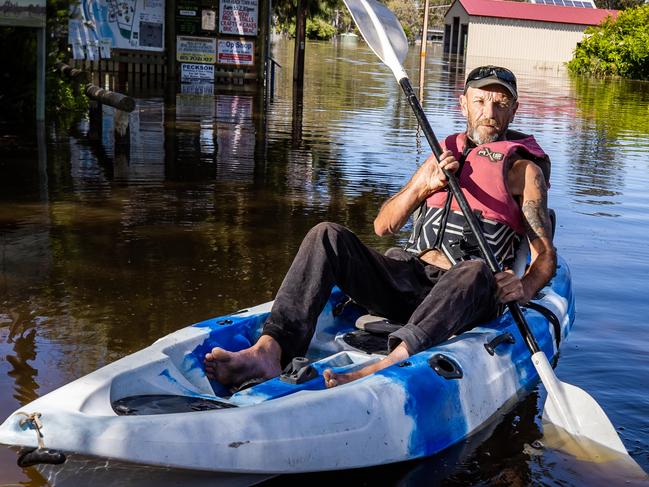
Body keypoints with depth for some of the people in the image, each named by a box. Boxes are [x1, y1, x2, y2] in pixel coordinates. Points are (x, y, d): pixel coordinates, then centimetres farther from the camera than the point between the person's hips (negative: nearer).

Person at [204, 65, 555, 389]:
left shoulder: (524, 169, 10)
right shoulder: (444, 156, 23)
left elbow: (546, 255, 0)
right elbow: (383, 226, 16)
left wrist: (527, 287, -23)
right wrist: (425, 186, -2)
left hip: (462, 296, -4)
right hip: (406, 279, 4)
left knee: (477, 271, -39)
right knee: (327, 236, -17)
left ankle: (382, 371, -60)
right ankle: (270, 351, -36)